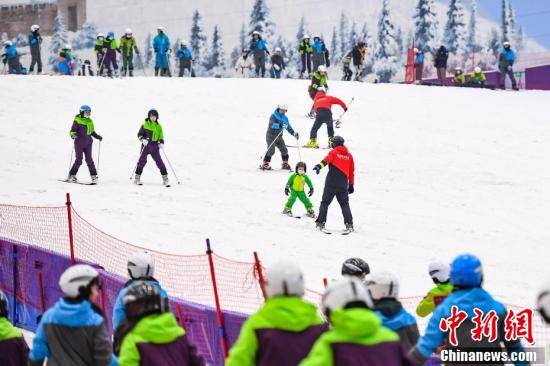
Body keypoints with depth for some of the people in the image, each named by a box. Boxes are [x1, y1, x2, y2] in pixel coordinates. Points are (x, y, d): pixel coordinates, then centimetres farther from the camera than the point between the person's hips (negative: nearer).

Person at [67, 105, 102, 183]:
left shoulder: (90, 121, 14)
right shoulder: (77, 121, -4)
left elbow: (92, 131, 24)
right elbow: (72, 131, -8)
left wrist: (98, 137, 14)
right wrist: (73, 135, -29)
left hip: (88, 143, 5)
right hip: (79, 143, -5)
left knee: (89, 159, 1)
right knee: (78, 160, -6)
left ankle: (94, 176, 3)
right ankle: (72, 176, 3)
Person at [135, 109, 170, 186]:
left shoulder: (158, 126, 9)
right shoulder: (145, 125, 0)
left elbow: (161, 137, 15)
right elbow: (140, 134, 3)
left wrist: (161, 143, -3)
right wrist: (143, 139, -16)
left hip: (155, 147, 2)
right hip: (146, 146, -2)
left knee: (159, 161, -2)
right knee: (142, 161, 0)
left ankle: (165, 178, 1)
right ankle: (137, 178, 12)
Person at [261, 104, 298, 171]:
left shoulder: (285, 118, 10)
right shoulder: (273, 116, -12)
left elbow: (288, 127, 19)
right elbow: (272, 124, -30)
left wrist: (294, 133, 4)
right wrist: (279, 125, -46)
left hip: (279, 136, 7)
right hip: (271, 135, -7)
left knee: (284, 150, 4)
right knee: (271, 150, -18)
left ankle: (285, 164, 19)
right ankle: (265, 164, -16)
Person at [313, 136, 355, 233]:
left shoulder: (334, 152, 2)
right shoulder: (349, 155, 14)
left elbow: (327, 159, -21)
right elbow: (352, 171, 16)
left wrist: (320, 165, -39)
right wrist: (351, 184, 22)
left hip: (331, 183, -3)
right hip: (343, 185, 3)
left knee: (325, 202, 6)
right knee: (344, 204, 9)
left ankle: (321, 223, 0)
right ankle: (349, 224, -1)